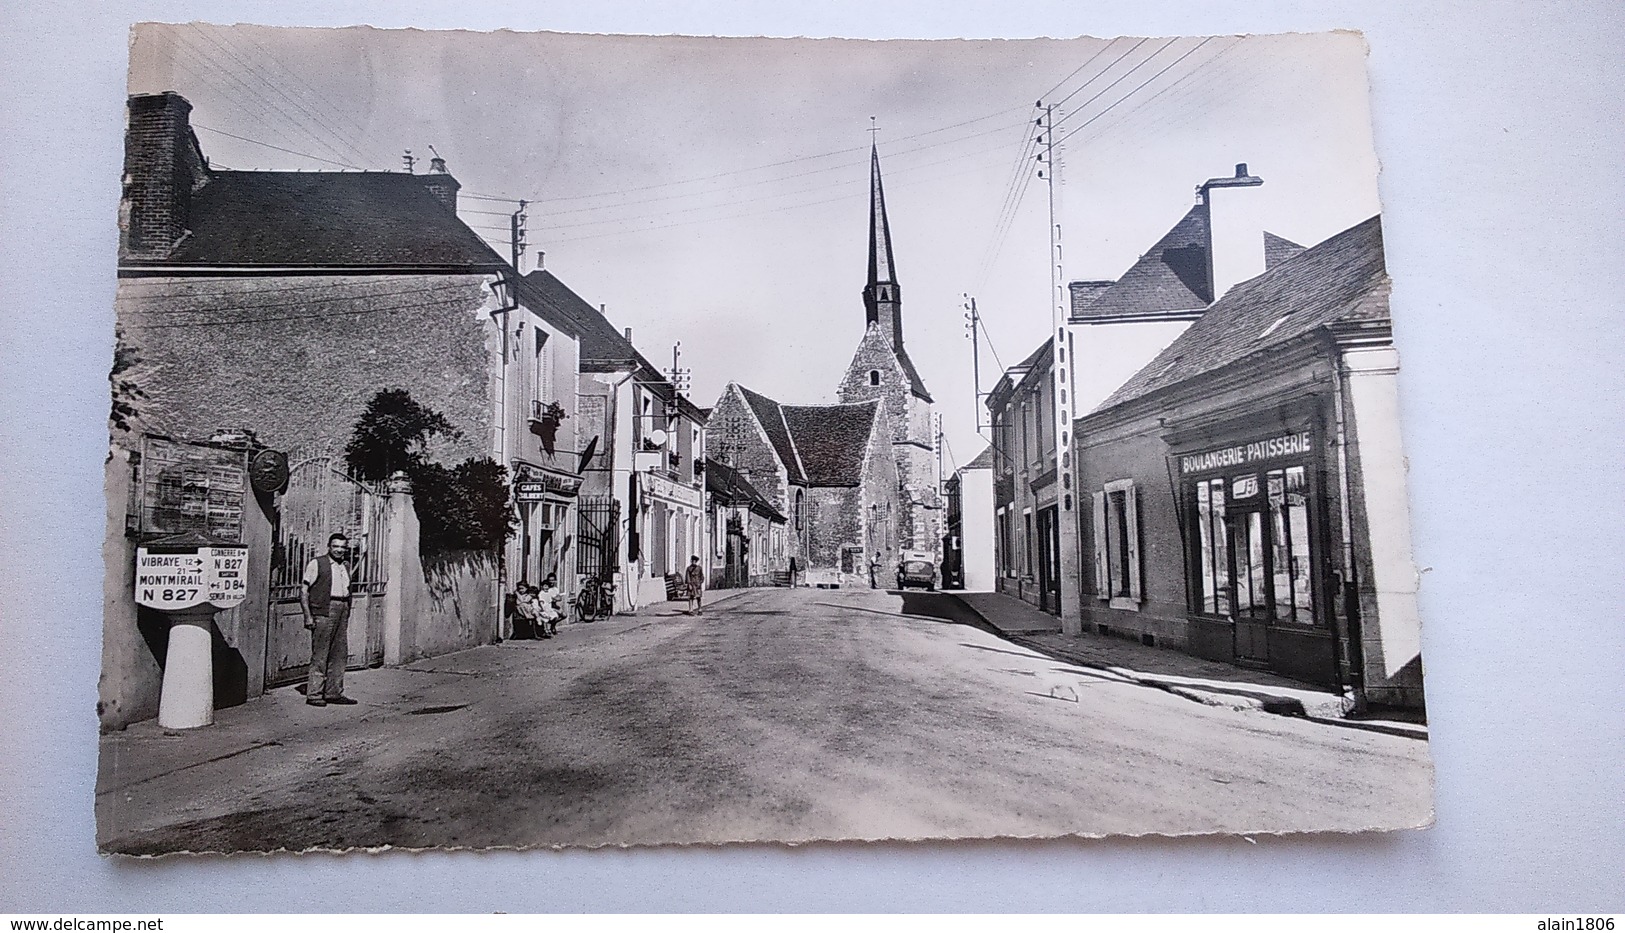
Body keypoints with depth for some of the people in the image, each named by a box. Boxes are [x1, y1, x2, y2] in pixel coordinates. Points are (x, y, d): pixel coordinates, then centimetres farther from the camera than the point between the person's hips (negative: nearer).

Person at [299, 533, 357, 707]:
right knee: (319, 655, -5)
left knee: (339, 654, 9)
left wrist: (347, 611, 13)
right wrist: (308, 615, -13)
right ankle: (314, 694, 1)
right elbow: (303, 590, -6)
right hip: (324, 611, -7)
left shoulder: (345, 566, 17)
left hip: (342, 610, 7)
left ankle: (334, 693, 17)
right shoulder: (316, 564, -3)